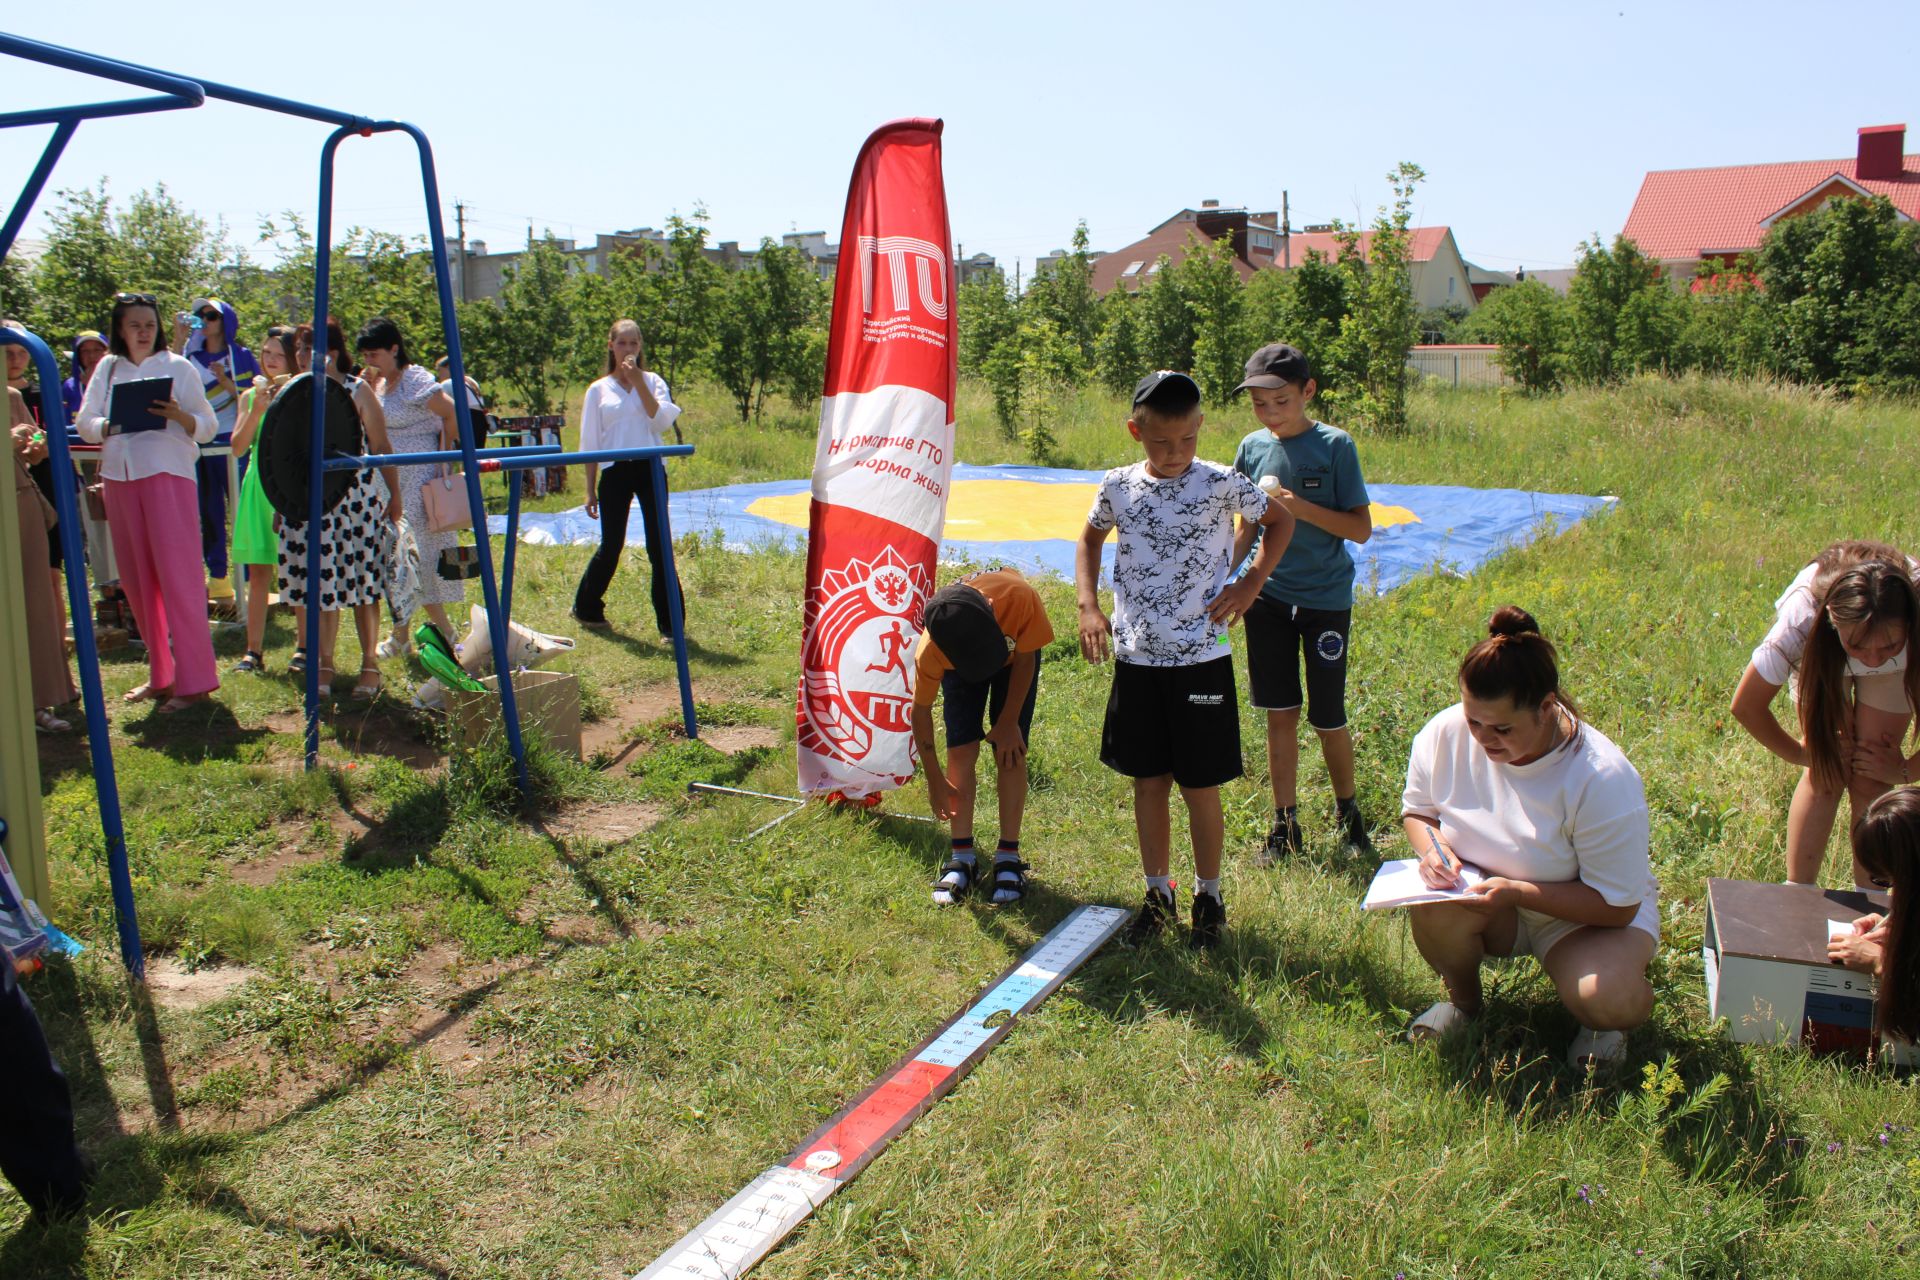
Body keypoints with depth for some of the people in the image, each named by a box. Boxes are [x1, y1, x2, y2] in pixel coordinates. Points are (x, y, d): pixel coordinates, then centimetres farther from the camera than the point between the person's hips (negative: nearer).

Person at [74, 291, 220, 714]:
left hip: (168, 476, -5)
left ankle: (194, 680, -7)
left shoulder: (178, 367, 2)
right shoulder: (108, 369, 13)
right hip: (120, 480, 5)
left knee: (178, 576, -8)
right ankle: (161, 674, 17)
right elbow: (85, 423, 9)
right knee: (137, 581, 7)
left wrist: (178, 415, -20)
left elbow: (207, 427, 0)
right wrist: (111, 425, -11)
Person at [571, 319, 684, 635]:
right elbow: (590, 443, 8)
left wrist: (638, 382, -13)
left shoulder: (652, 381, 7)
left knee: (659, 545, -2)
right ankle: (586, 608, 26)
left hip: (649, 468, 0)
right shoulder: (599, 390, 7)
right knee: (611, 546, 5)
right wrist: (590, 490, 5)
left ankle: (670, 621, 3)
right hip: (615, 472, 0)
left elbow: (663, 420, -11)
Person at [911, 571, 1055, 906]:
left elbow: (1025, 658, -21)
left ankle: (1008, 859, -1)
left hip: (1014, 654, 0)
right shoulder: (931, 649, -38)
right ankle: (962, 859, 2)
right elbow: (921, 709, -21)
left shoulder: (1019, 597, -43)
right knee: (961, 752, -9)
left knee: (1009, 752, -9)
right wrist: (935, 781, -16)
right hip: (957, 661, 0)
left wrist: (1009, 721, -16)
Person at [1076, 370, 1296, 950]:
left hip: (1200, 659, -3)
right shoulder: (1118, 486, -1)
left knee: (1200, 786, 5)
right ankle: (1157, 892, 27)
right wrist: (1089, 605, 4)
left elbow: (1280, 520, 9)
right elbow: (1090, 539, 18)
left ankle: (1209, 897, 23)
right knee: (1148, 781, 11)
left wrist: (1250, 584, -2)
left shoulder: (1221, 484, -8)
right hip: (1135, 658, 3)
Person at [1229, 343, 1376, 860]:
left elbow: (1362, 528, -10)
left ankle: (1348, 813, 29)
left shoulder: (1335, 445, -8)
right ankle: (1285, 825, 18)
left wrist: (1301, 507, -22)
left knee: (1328, 717, 5)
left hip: (1325, 598, -3)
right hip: (1268, 597, 3)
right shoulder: (1253, 447, 3)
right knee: (1279, 714, 7)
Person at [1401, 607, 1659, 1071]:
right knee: (1433, 909, -31)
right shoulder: (1444, 735, -17)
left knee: (1608, 1002, -33)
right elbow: (1417, 810, 4)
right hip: (1489, 897, 4)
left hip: (1587, 916, -3)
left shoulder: (1602, 781, -28)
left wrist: (1518, 891, -33)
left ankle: (1599, 1020, 8)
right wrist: (1433, 849, -20)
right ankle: (1463, 999, 3)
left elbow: (1617, 905, -22)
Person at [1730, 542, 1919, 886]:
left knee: (1871, 780, -9)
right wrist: (1799, 754, -13)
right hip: (1822, 651, 0)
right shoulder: (1805, 613, -42)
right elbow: (1746, 705, -27)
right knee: (1826, 771, -11)